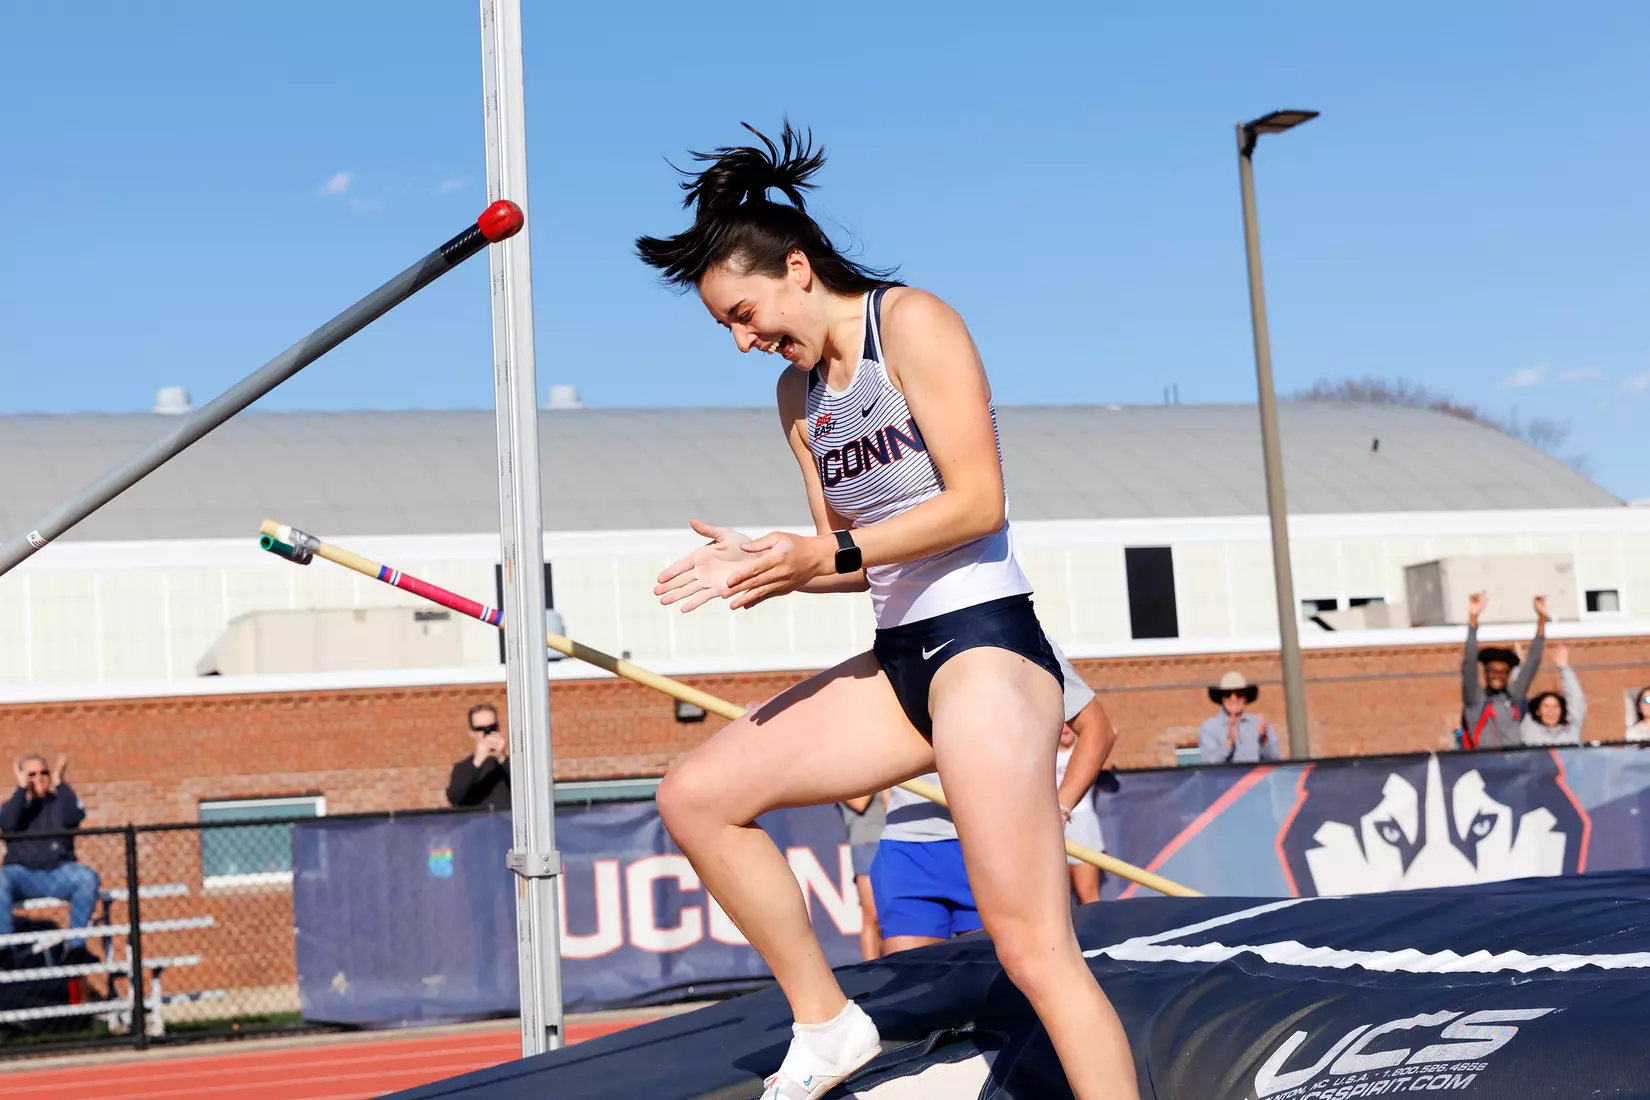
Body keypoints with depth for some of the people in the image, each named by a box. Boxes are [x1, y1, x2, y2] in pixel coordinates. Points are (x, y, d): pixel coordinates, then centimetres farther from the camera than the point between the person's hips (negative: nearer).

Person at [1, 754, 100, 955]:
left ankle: (76, 945, -24)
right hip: (23, 873, -1)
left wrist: (60, 783, -8)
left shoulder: (59, 803, 17)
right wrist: (22, 787, -7)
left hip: (59, 872, 1)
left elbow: (75, 816, -6)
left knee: (88, 877, -29)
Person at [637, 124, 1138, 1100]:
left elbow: (979, 502, -14)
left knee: (1032, 946, -14)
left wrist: (830, 554, -17)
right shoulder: (798, 394, 17)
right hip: (898, 662, 9)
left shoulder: (911, 322, -7)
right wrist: (764, 564, -2)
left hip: (984, 644, -9)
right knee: (695, 796, 5)